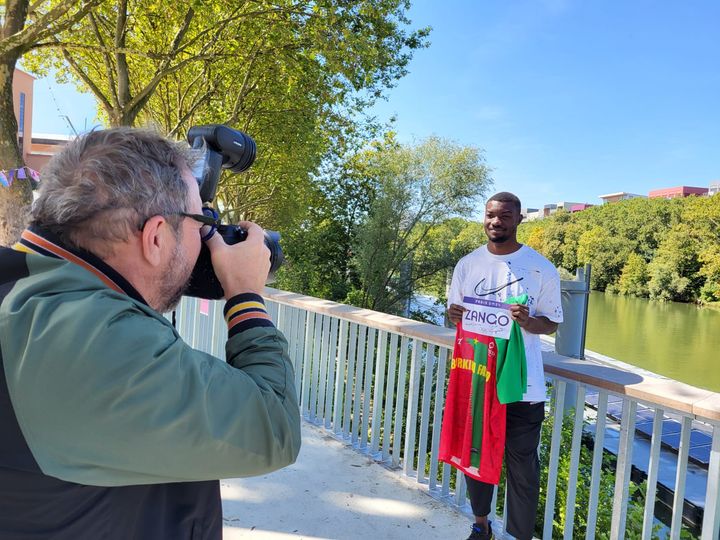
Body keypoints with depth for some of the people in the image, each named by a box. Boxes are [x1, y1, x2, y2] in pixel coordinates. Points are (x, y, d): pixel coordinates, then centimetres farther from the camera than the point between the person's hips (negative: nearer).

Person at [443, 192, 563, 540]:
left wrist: (528, 321, -23)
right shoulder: (467, 264, 4)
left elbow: (552, 324, -1)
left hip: (521, 384, -3)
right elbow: (453, 313, 11)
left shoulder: (541, 268, -5)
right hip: (474, 377, 3)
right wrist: (453, 315, -14)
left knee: (521, 465, 6)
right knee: (475, 455, 17)